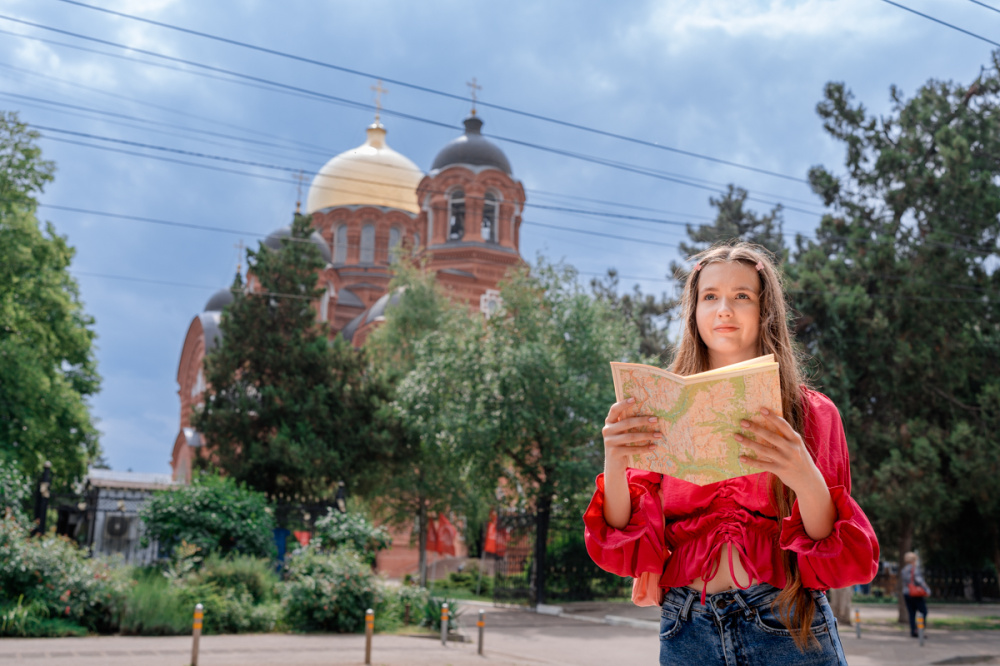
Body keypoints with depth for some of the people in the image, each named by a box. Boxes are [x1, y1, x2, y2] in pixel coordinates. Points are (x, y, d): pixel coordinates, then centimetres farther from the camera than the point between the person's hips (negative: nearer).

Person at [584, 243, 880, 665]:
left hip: (789, 630, -1)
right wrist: (614, 466, -22)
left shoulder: (811, 413, 2)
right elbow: (628, 547, -3)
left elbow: (843, 560, -5)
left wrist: (807, 480, -25)